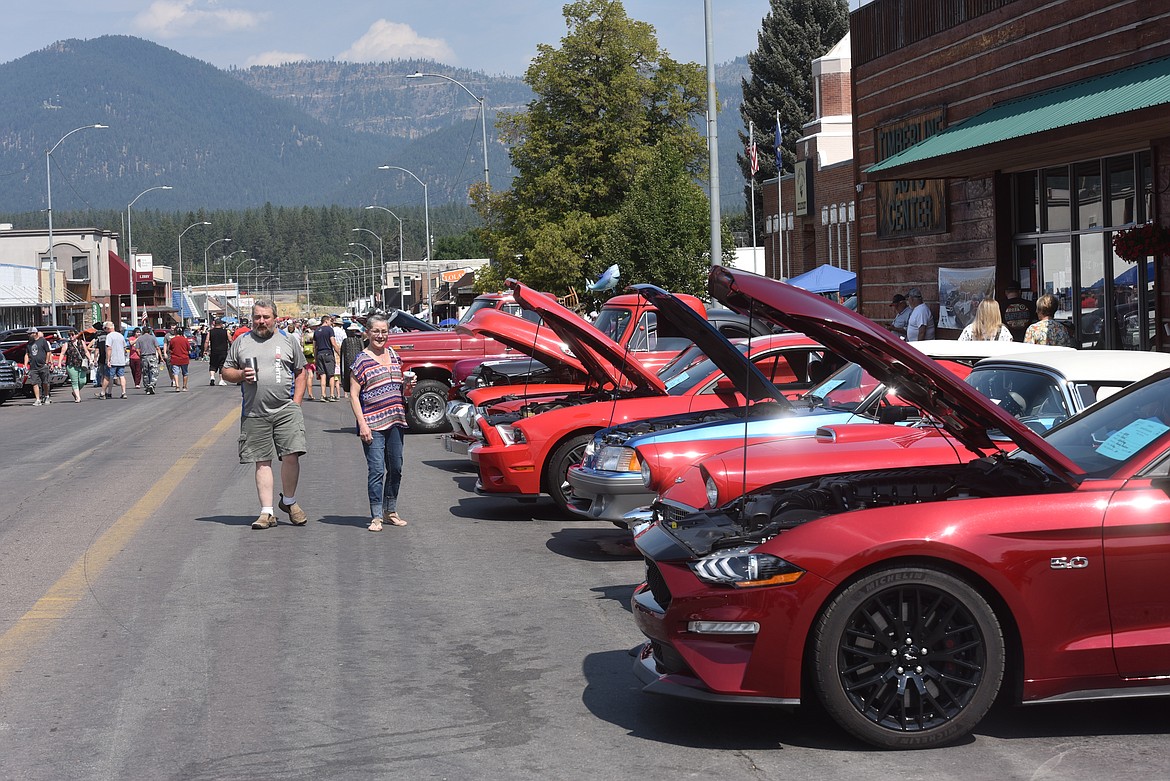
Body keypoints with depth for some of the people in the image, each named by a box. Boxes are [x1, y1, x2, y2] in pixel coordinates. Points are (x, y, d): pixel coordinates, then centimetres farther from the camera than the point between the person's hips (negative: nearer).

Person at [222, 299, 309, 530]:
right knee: (262, 462, 3)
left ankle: (288, 501, 11)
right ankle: (267, 512, 8)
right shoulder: (241, 343, 11)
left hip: (286, 409, -1)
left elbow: (300, 372, 13)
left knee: (291, 455, -12)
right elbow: (226, 372, 15)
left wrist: (296, 401, 2)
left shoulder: (288, 341, 10)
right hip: (255, 413, 1)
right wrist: (241, 375, -7)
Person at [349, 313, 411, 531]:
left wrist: (407, 384, 2)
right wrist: (362, 423, -14)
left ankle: (391, 511, 23)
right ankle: (376, 517, -4)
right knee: (376, 470, -8)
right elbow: (354, 394, -6)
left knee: (396, 468, 10)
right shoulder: (361, 360, -4)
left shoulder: (393, 355, 13)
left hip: (396, 421, 6)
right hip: (372, 424, -6)